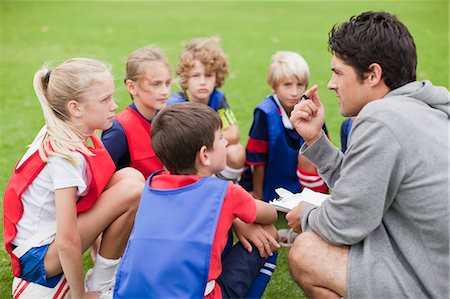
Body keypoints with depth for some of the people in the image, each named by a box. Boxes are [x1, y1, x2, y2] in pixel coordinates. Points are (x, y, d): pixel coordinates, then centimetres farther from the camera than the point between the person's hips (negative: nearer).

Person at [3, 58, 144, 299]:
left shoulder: (59, 134, -2)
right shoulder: (66, 155, -26)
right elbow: (66, 242, -25)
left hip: (51, 229, 9)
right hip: (37, 256, -9)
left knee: (129, 177, -4)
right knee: (132, 189, -23)